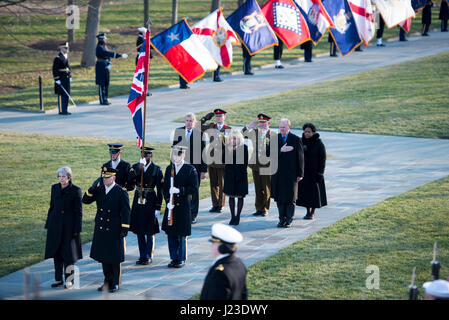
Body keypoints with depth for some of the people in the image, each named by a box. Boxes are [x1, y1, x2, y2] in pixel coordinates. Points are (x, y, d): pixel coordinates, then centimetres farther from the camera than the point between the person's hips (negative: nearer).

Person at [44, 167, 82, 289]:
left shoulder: (75, 190, -8)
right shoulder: (55, 188, 7)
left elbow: (78, 211, -7)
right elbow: (52, 206, 13)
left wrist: (76, 229, -10)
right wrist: (48, 224, 10)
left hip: (69, 225, -5)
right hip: (56, 225, 5)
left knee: (68, 252, 0)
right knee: (56, 253, 8)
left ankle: (69, 279, 11)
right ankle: (58, 279, 16)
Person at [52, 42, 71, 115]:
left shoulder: (66, 57, 15)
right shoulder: (57, 58, -12)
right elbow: (55, 70, -16)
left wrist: (70, 76, 17)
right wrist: (57, 79, -19)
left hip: (66, 79, 9)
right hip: (61, 80, -9)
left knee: (66, 95, 10)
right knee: (61, 95, -7)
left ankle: (65, 110, 16)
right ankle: (61, 111, -4)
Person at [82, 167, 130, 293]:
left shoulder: (121, 192, -8)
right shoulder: (99, 189, 5)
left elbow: (125, 212, -8)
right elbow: (85, 200, -1)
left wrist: (124, 229, -12)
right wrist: (92, 188, -14)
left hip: (114, 230, -5)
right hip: (101, 229, 5)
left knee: (115, 258, 3)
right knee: (104, 256, 11)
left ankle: (115, 283, 14)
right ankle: (107, 281, 22)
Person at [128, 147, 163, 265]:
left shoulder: (156, 170, -4)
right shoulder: (135, 167, 4)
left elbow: (160, 190, -4)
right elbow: (129, 181, -12)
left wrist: (158, 207, -8)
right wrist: (139, 169, -22)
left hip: (150, 201, -3)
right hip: (138, 201, 3)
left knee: (150, 232, 1)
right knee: (139, 231, 9)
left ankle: (149, 256, 9)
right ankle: (142, 256, 18)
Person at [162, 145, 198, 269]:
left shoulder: (190, 169, -2)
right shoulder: (169, 169, 10)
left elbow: (194, 188, -7)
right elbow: (165, 188, 8)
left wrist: (179, 190, -19)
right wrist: (168, 202, -7)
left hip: (183, 207, -4)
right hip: (171, 207, 4)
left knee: (182, 235, 0)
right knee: (171, 234, 5)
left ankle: (181, 259, 9)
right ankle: (174, 258, 15)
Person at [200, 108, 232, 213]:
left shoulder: (229, 130, 3)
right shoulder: (210, 127, 9)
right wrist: (204, 119, 1)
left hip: (222, 161, -3)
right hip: (211, 160, 3)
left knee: (222, 184, 1)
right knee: (213, 184, 7)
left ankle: (221, 205, 9)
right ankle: (215, 205, 15)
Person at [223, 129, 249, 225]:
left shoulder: (243, 147, -5)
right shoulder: (227, 147, 5)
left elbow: (245, 162, -6)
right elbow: (223, 160, -1)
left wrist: (242, 173, -13)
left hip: (240, 174, -3)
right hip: (229, 175, 3)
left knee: (240, 196, 3)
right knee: (231, 196, 7)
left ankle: (237, 217, 10)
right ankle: (233, 216, 15)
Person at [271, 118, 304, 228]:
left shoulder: (296, 139, -4)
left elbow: (300, 157, -3)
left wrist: (300, 174, -5)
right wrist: (280, 150, -20)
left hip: (291, 173, -3)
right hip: (278, 173, 3)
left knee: (290, 197, 3)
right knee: (279, 197, 6)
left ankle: (289, 219, 12)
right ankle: (282, 219, 14)